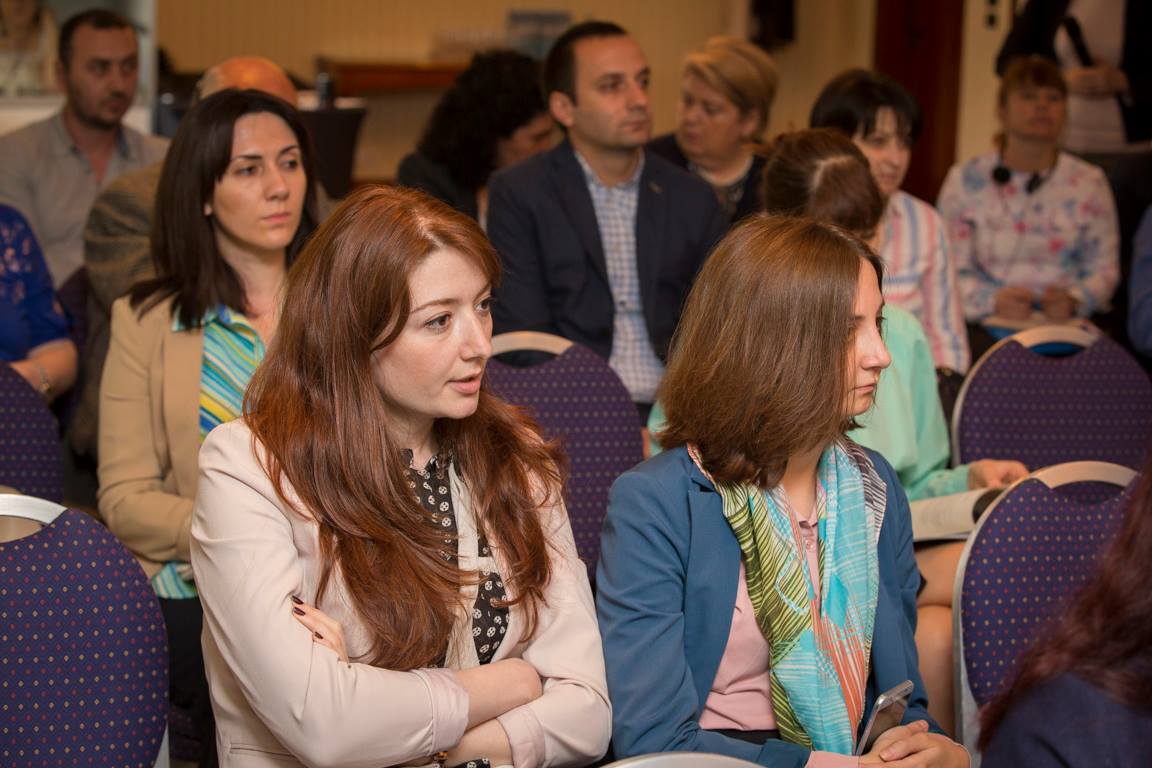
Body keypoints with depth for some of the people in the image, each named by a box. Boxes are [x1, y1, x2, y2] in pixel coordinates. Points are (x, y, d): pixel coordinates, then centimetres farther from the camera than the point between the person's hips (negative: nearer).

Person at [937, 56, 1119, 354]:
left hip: (1063, 326, 2)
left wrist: (1073, 301, -13)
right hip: (985, 326, -2)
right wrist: (992, 301, -16)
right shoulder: (966, 180, 8)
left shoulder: (1090, 183, 13)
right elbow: (951, 269, 3)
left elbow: (1104, 268, 9)